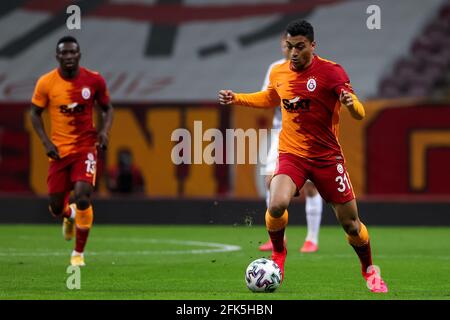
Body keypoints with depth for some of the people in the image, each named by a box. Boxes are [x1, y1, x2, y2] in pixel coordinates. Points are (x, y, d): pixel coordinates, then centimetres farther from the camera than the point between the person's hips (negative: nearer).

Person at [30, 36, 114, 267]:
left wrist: (105, 130, -9)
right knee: (56, 208, 4)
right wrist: (46, 141, -8)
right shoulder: (46, 83, -7)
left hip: (86, 147, -1)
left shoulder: (94, 80, -5)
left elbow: (107, 108, 9)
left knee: (83, 197, -20)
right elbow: (35, 113, 4)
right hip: (59, 150, 1)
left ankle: (79, 253, -3)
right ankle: (70, 215, 45)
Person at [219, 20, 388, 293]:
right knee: (277, 205, -26)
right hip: (292, 155, 2)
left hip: (327, 156, -2)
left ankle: (370, 270, 31)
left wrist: (351, 104, -40)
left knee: (350, 223, 2)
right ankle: (278, 252, 5)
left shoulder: (331, 71, -13)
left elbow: (360, 113, -18)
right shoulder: (278, 73, 2)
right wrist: (237, 99, 15)